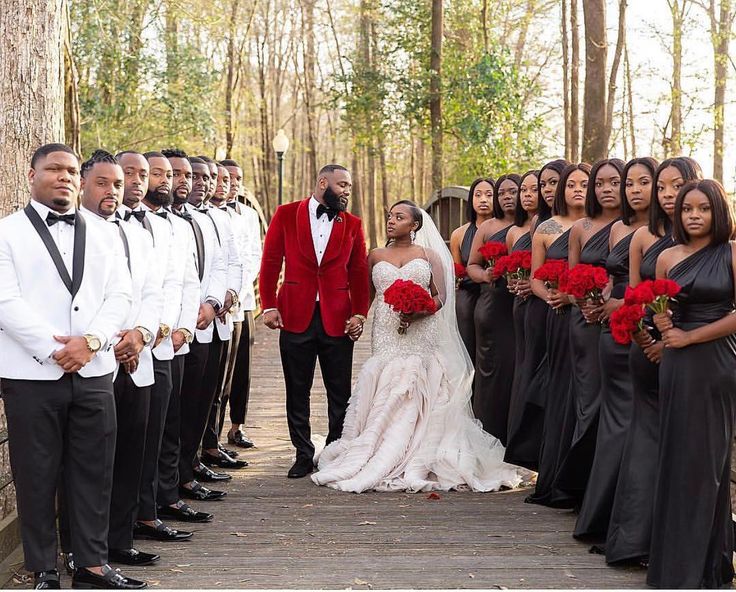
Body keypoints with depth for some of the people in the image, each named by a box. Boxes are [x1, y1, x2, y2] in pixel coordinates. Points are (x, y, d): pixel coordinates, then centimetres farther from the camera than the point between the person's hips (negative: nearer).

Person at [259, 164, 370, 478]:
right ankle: (304, 455, 17)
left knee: (340, 393, 4)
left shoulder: (352, 224, 8)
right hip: (296, 316, -1)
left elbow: (358, 272, 7)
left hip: (338, 319, 1)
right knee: (297, 391, 7)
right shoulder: (286, 214, 3)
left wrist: (359, 313, -3)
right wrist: (269, 305, -5)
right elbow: (270, 261, 2)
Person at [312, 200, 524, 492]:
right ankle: (380, 464, -3)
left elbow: (440, 296, 3)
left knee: (418, 400, -9)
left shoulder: (428, 255, 9)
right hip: (387, 337, 2)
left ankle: (419, 465, -5)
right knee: (386, 398, -7)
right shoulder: (376, 256, 15)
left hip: (422, 335, -1)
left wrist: (419, 312, -14)